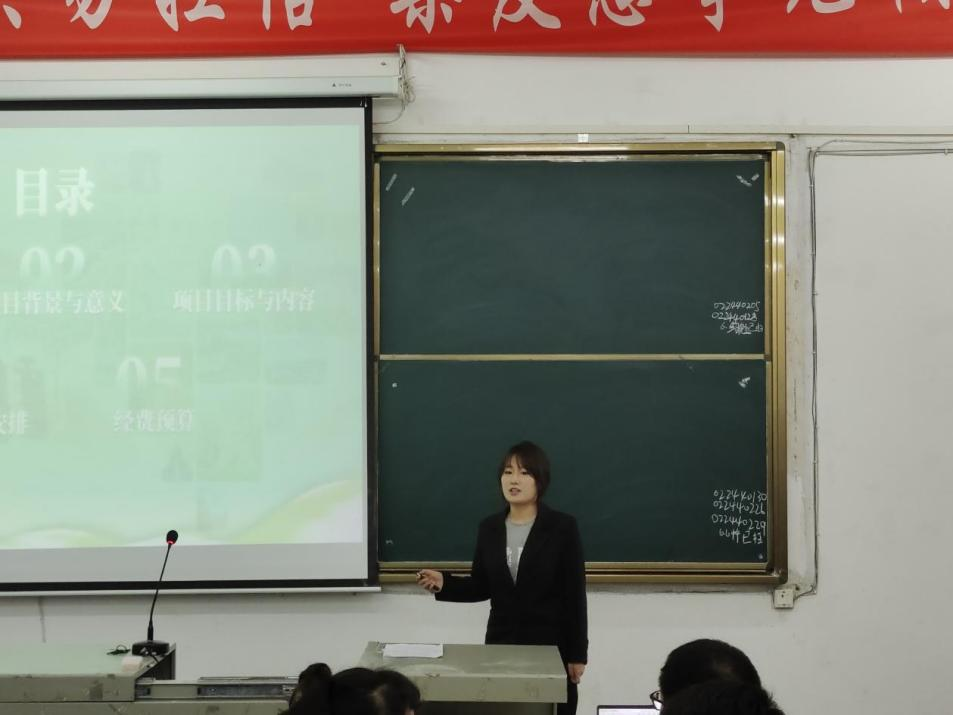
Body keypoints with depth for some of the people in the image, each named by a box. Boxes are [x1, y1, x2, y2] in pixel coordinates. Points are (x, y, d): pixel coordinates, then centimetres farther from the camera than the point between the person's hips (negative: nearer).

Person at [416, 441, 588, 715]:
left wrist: (577, 654, -8)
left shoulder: (562, 527, -6)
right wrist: (444, 583, -10)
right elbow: (481, 587, 9)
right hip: (501, 643, 4)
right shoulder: (489, 527, 6)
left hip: (551, 646, -3)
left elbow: (574, 594, -7)